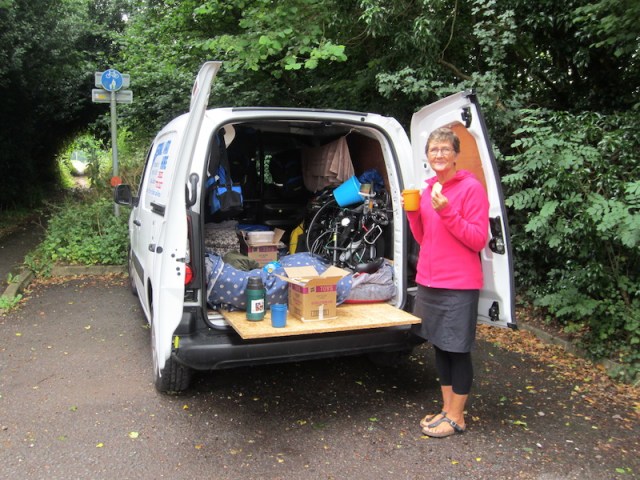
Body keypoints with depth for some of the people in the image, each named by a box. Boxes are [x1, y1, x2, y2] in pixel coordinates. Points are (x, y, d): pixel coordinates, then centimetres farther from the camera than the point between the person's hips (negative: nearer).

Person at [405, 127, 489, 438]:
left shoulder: (471, 188, -10)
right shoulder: (428, 189, 11)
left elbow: (478, 240, -13)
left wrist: (447, 212, -23)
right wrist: (412, 212, 0)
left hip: (459, 284, -7)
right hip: (429, 281, 7)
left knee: (457, 350, 4)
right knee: (439, 346, 15)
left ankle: (456, 417, 20)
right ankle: (446, 410, 30)